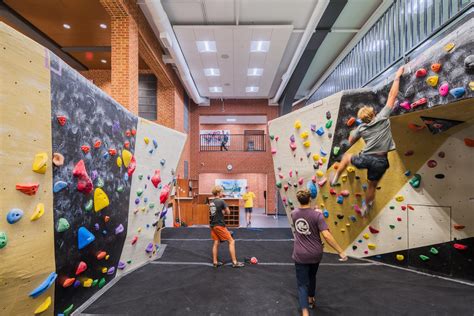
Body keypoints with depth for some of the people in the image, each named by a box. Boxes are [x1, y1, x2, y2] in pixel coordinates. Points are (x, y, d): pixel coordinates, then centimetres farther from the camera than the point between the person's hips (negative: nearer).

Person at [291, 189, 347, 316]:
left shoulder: (294, 214, -6)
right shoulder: (317, 215, -17)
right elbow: (326, 235, -22)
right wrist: (341, 251, -16)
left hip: (300, 255, -1)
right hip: (315, 254, 1)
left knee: (302, 283, 7)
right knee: (312, 276, 28)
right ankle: (311, 299, 50)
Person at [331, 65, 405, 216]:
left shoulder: (361, 128, 3)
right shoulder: (383, 117, -1)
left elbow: (351, 142, 13)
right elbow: (392, 96, 3)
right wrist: (397, 76, 11)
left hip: (365, 159, 0)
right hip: (381, 162, 1)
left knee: (347, 156, 30)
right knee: (372, 186, 20)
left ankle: (335, 178, 31)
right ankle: (365, 208, 40)